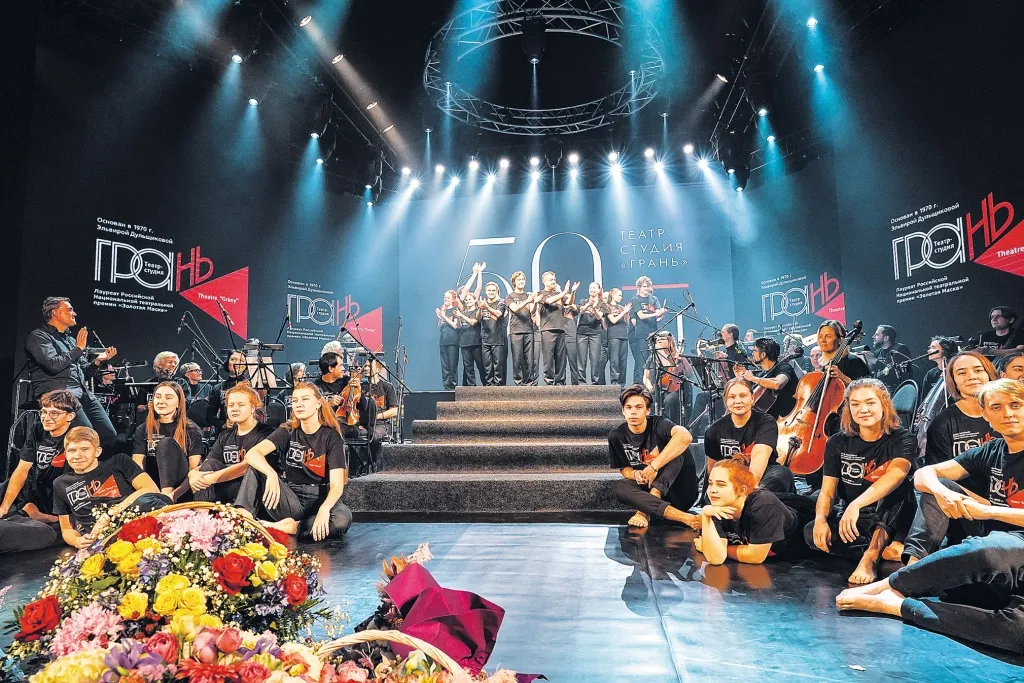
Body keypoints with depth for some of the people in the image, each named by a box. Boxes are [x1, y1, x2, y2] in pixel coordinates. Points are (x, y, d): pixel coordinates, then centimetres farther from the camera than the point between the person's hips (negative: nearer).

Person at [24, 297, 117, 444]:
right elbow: (53, 365, -15)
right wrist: (78, 349, -4)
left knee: (110, 435, -8)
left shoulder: (70, 339, 27)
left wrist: (97, 361, 8)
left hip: (83, 393, 8)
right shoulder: (38, 336, 2)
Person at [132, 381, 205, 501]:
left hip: (179, 490, -1)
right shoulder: (142, 430, 12)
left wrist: (172, 495, -24)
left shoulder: (191, 431, 3)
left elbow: (194, 471, -6)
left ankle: (165, 497, -33)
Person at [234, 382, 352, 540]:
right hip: (290, 501, 2)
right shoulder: (287, 432, 2)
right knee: (256, 468, -16)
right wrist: (271, 475, -37)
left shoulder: (332, 437, -5)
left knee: (344, 518, -36)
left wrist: (324, 509, -36)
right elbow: (252, 454, -16)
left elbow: (337, 484, -15)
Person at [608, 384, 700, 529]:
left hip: (681, 490, -2)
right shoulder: (616, 436, -4)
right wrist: (635, 474, -20)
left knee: (677, 446, -26)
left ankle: (645, 510, -34)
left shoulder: (658, 424, -16)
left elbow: (685, 437, -38)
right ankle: (684, 517, -41)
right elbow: (624, 468, 6)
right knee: (620, 487, -28)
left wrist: (654, 466, -37)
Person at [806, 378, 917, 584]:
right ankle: (883, 547, -20)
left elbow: (896, 475, -32)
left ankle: (870, 556, -31)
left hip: (892, 519, -2)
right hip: (851, 519, 2)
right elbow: (827, 491, -4)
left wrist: (856, 505, -46)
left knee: (894, 494, -34)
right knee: (812, 533, -27)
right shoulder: (838, 443, -2)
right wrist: (821, 519, -27)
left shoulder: (902, 440, -10)